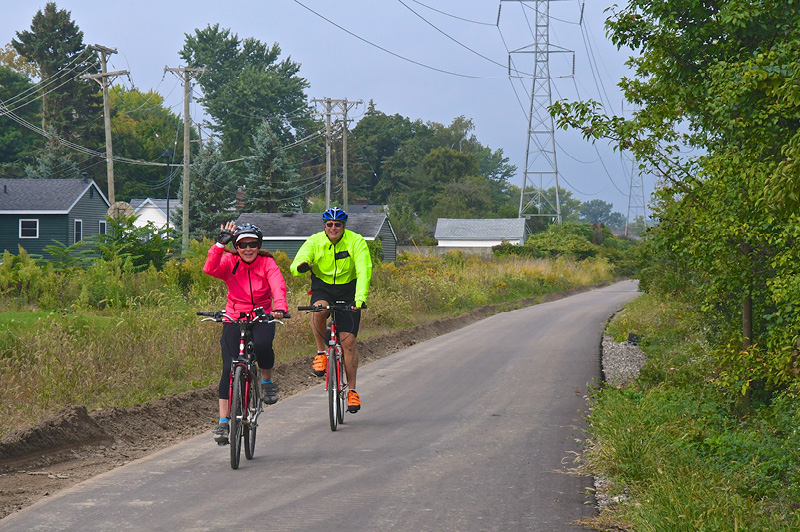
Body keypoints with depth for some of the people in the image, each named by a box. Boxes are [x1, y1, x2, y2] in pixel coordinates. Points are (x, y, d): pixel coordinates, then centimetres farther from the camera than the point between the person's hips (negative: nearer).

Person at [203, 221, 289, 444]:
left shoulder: (266, 263, -6)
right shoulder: (229, 262, -4)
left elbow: (278, 285, -23)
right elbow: (210, 269, -25)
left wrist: (280, 307, -42)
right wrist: (220, 243, -35)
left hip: (262, 318, -1)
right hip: (235, 319, 1)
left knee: (262, 345, -34)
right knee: (229, 368, -14)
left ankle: (267, 382, -3)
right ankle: (223, 422, -9)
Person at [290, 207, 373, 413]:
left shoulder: (356, 242, -16)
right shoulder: (314, 242, -12)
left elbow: (364, 270, -27)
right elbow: (295, 266, -22)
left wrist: (360, 298, -42)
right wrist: (301, 266, -49)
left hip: (348, 291, -1)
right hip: (322, 288, 1)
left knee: (348, 342, -9)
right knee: (319, 310, -36)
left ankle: (352, 390, 4)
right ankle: (321, 352, -11)